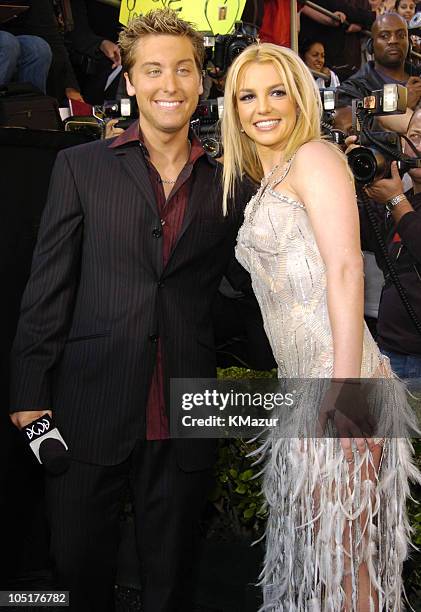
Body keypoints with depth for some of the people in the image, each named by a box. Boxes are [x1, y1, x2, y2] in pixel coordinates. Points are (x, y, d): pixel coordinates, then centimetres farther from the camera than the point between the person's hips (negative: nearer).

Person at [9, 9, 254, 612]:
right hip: (89, 409, -1)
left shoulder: (229, 183, 7)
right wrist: (29, 393, -4)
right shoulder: (81, 166, 3)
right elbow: (49, 285, 0)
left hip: (184, 417, 1)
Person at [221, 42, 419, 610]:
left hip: (336, 379, -9)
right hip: (303, 389, 9)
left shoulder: (314, 158, -5)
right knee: (312, 539, 16)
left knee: (343, 551, 0)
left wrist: (344, 391, -22)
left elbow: (346, 269, -16)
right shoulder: (268, 185, 21)